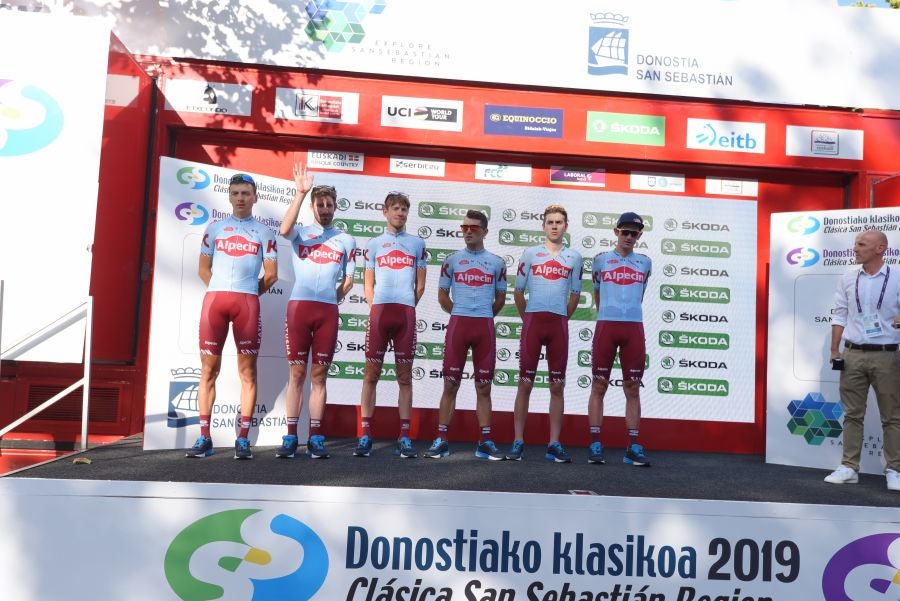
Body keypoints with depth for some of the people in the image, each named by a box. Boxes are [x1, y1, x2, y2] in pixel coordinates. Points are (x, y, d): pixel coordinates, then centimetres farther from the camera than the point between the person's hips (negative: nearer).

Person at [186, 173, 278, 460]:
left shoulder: (263, 232, 12)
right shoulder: (215, 228, 16)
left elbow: (271, 275, 9)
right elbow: (203, 268, 16)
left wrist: (248, 293, 9)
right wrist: (221, 291, 9)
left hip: (247, 302, -1)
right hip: (214, 299, 2)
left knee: (247, 370, -2)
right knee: (208, 369, 0)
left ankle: (243, 439, 2)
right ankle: (204, 438, 6)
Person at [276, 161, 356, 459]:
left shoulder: (347, 241, 15)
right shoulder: (301, 233, 10)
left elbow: (348, 280, 17)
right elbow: (284, 229, -14)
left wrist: (332, 298, 6)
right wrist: (300, 192, -15)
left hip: (328, 311, 1)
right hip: (299, 306, -1)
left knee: (319, 374, 3)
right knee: (297, 372, 0)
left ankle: (316, 438, 7)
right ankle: (290, 437, 4)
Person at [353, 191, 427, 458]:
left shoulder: (417, 243, 15)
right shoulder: (374, 244, 15)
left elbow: (420, 285, 13)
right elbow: (368, 285, 12)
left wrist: (405, 307, 6)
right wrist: (377, 308, 1)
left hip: (407, 313, 0)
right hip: (379, 311, 0)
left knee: (405, 376, 1)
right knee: (371, 373, -2)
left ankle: (404, 438, 3)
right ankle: (365, 436, 2)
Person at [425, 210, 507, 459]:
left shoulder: (497, 263, 10)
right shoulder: (452, 260, 9)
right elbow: (442, 295, 13)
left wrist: (483, 316, 11)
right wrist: (461, 314, 9)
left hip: (485, 327, 1)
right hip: (457, 325, 0)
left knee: (484, 386, 4)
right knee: (450, 384, 0)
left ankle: (485, 442, 9)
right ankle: (442, 439, 4)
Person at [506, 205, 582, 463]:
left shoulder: (574, 257, 11)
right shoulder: (531, 253, 8)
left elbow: (575, 294, 16)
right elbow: (518, 291, 10)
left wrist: (563, 319, 11)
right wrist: (526, 319, 8)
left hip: (559, 324, 1)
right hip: (533, 320, -1)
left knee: (557, 386, 3)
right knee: (525, 383, -1)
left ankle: (554, 444, 9)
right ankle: (518, 442, 3)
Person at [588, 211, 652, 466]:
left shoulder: (644, 262, 11)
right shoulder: (601, 259, 7)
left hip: (634, 329, 2)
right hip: (606, 327, -1)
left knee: (633, 389, 4)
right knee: (599, 386, 1)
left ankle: (633, 447, 9)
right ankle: (595, 445, 6)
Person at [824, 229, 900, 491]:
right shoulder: (848, 278, 6)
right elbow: (839, 315, 8)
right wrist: (835, 351, 5)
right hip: (852, 354, 2)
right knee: (852, 414, 8)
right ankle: (849, 468, 14)